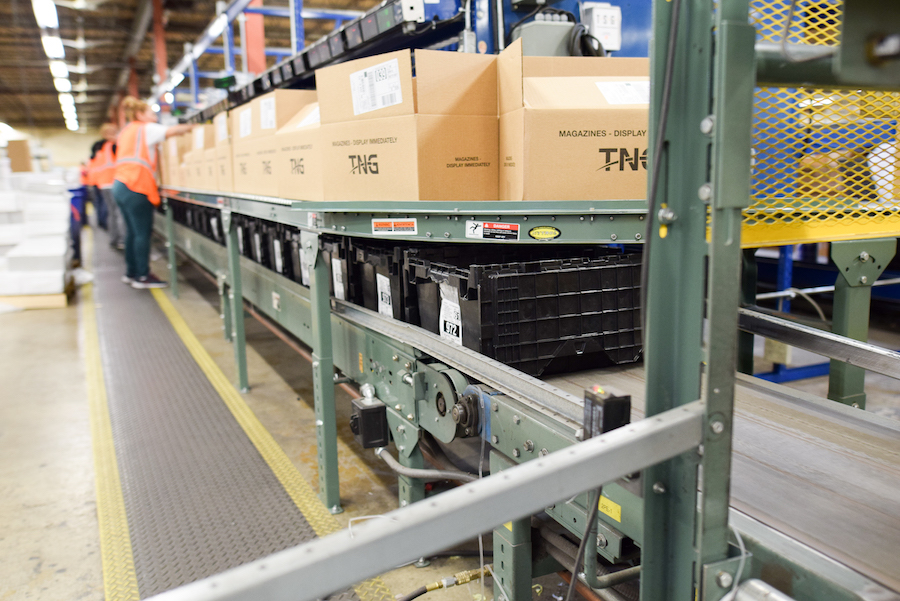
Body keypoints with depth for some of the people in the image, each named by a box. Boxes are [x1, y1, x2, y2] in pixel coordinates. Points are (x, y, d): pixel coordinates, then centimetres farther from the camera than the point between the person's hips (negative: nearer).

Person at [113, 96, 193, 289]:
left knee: (133, 231, 13)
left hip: (121, 185, 9)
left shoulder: (127, 131, 25)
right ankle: (142, 276, -4)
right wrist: (191, 127, 2)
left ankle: (131, 272, 19)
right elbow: (172, 131, -10)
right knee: (143, 232, -7)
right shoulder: (146, 129, -2)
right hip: (136, 188, -9)